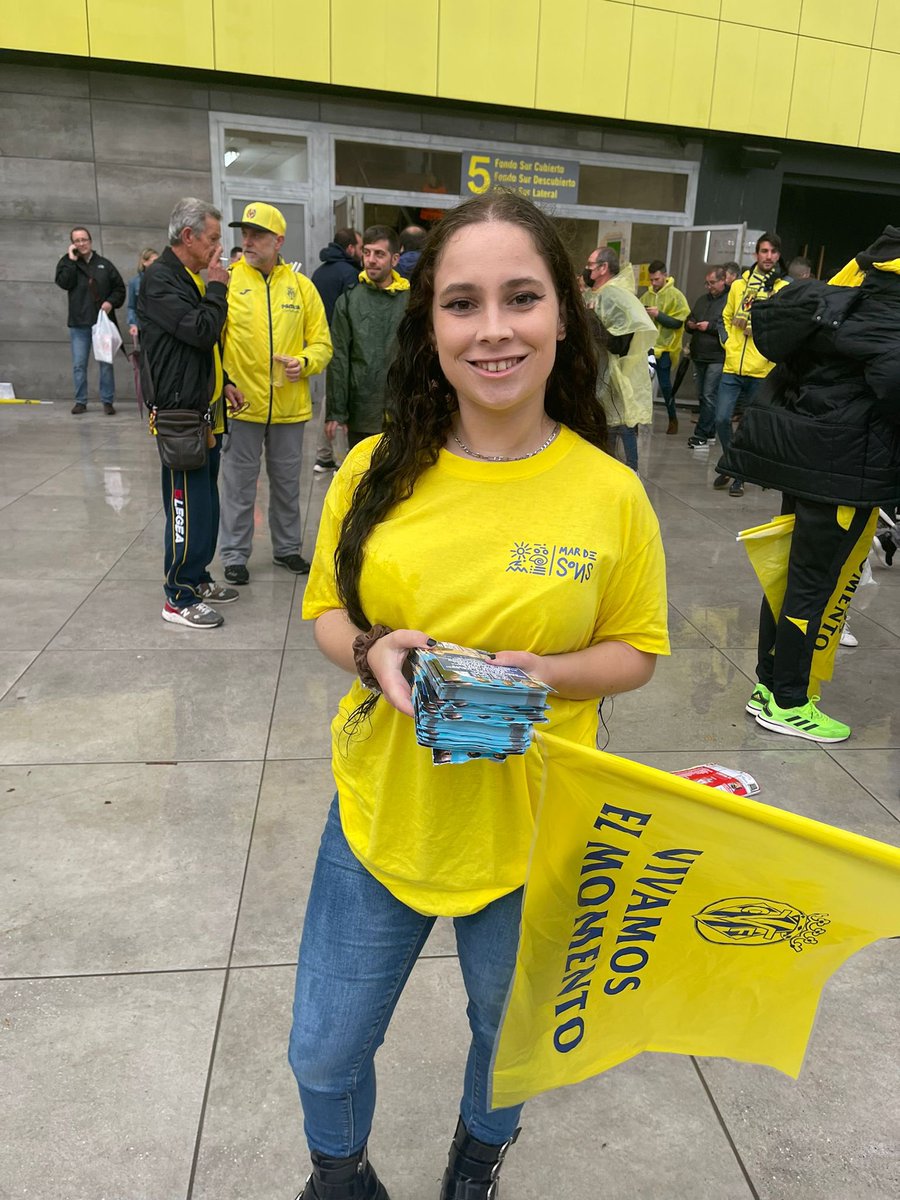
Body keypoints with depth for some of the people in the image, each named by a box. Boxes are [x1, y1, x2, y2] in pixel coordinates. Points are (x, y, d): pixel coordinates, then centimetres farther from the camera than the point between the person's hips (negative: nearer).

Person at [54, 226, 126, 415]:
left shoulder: (104, 264, 9)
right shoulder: (67, 263, 8)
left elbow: (120, 288, 9)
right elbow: (64, 283, -10)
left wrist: (111, 302, -8)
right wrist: (72, 260, -9)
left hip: (103, 321, 0)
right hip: (79, 323, 1)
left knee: (106, 363, -1)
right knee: (79, 364, 2)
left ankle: (108, 401, 5)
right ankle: (80, 401, 10)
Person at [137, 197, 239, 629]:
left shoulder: (190, 278, 18)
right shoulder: (160, 279, -12)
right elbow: (201, 331, -23)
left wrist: (222, 383, 15)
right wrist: (216, 288, -9)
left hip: (206, 411, 10)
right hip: (180, 414, -10)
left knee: (206, 501, 15)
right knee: (187, 505, -7)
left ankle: (197, 578, 27)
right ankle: (179, 598, 1)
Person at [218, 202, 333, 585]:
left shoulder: (301, 286, 4)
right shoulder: (227, 280, -2)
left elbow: (321, 343, 7)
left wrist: (304, 363, -13)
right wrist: (221, 381, -13)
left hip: (290, 406, 2)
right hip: (243, 404, -2)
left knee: (287, 482, 15)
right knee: (239, 484, 5)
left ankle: (287, 548, 31)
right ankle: (234, 555, 19)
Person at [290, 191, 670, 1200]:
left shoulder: (611, 492, -13)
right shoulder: (375, 470, -9)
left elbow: (637, 650, -2)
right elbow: (326, 608, 4)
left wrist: (544, 673, -21)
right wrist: (371, 654, -18)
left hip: (532, 828, -1)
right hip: (382, 812, 2)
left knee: (508, 1033, 26)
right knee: (324, 1053, 19)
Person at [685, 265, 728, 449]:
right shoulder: (702, 299, 18)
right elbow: (689, 320, 27)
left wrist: (710, 327, -17)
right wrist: (689, 325, 4)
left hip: (717, 358, -8)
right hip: (698, 356, 8)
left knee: (709, 396, -8)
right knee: (702, 396, 12)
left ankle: (701, 435, -4)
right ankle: (709, 432, 23)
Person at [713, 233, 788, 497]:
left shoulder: (784, 289, -2)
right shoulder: (739, 285, 9)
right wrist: (730, 344, 10)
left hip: (762, 370, -2)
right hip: (733, 366, 2)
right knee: (722, 419, -3)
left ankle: (740, 475, 18)